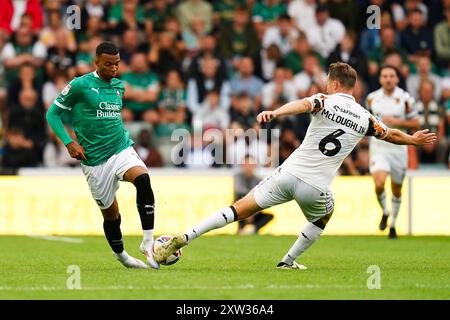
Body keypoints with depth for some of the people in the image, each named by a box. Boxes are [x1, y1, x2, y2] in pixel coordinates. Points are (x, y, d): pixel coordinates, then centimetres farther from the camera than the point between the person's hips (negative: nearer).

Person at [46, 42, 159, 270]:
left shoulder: (119, 86, 11)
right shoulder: (80, 85, -6)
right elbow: (52, 114, -1)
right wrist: (69, 143, -11)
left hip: (122, 149, 3)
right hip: (95, 160, -3)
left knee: (143, 179, -29)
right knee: (110, 213, 5)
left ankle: (148, 241, -29)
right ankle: (120, 255, 33)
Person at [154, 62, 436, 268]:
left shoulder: (326, 101, 1)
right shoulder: (365, 118, 9)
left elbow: (303, 104, -23)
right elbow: (391, 135, 27)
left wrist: (275, 112, -40)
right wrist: (415, 139, 46)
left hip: (289, 174, -1)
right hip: (316, 188, 1)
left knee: (240, 210, 2)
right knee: (325, 215, 35)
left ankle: (183, 238, -9)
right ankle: (289, 260, 33)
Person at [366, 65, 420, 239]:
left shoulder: (405, 98, -5)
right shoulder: (372, 98, 3)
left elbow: (416, 123, -2)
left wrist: (397, 122, -16)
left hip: (398, 148, 0)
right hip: (378, 147, 0)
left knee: (396, 189, 10)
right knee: (379, 183, -21)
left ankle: (393, 224, 29)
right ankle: (384, 212, 8)